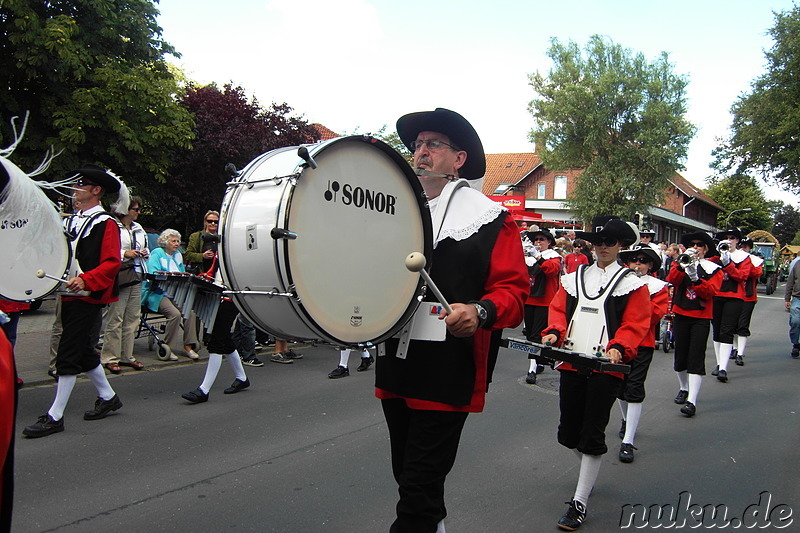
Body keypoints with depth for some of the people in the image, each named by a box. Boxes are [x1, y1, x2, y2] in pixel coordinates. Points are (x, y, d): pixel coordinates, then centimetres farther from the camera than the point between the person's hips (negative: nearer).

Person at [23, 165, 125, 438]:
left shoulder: (106, 223, -9)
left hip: (87, 297, -8)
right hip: (69, 295, 9)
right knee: (83, 350, 15)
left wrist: (85, 280, -28)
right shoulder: (70, 221, 16)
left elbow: (112, 263, -16)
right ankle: (108, 397, 30)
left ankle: (54, 416, 1)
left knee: (68, 354, -7)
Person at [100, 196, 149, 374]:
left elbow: (145, 247, 30)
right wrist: (125, 254, -17)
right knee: (115, 319, -4)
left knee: (132, 318, 10)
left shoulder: (139, 229, 17)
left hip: (135, 278, 8)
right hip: (119, 278, -7)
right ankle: (110, 358, 4)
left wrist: (145, 253, 9)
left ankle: (127, 356, 18)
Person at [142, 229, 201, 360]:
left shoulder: (178, 255, 21)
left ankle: (188, 346, -14)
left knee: (190, 311, -21)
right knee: (175, 313, -31)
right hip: (158, 294, -6)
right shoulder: (157, 254, 0)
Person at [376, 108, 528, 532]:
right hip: (395, 370, 6)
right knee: (407, 477, 20)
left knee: (419, 488, -1)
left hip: (447, 378, -6)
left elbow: (513, 289, -8)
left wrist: (479, 311, -28)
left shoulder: (490, 219, -4)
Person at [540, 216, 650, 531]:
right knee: (568, 433, 12)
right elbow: (559, 309, 12)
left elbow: (635, 324, -4)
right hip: (571, 363, 4)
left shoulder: (632, 283, 3)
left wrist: (618, 347, -21)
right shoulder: (573, 278, 15)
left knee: (592, 436, -2)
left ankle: (580, 502, 10)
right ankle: (589, 471, 42)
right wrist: (554, 332, -9)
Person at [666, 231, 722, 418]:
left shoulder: (713, 269, 2)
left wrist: (695, 277, -25)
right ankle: (683, 389, 33)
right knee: (680, 356, 10)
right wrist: (682, 265, -24)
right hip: (681, 315, 3)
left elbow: (711, 291, -13)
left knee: (696, 358, -9)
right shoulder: (680, 264, 7)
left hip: (701, 318, -2)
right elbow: (671, 281, -11)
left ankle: (692, 401, -11)